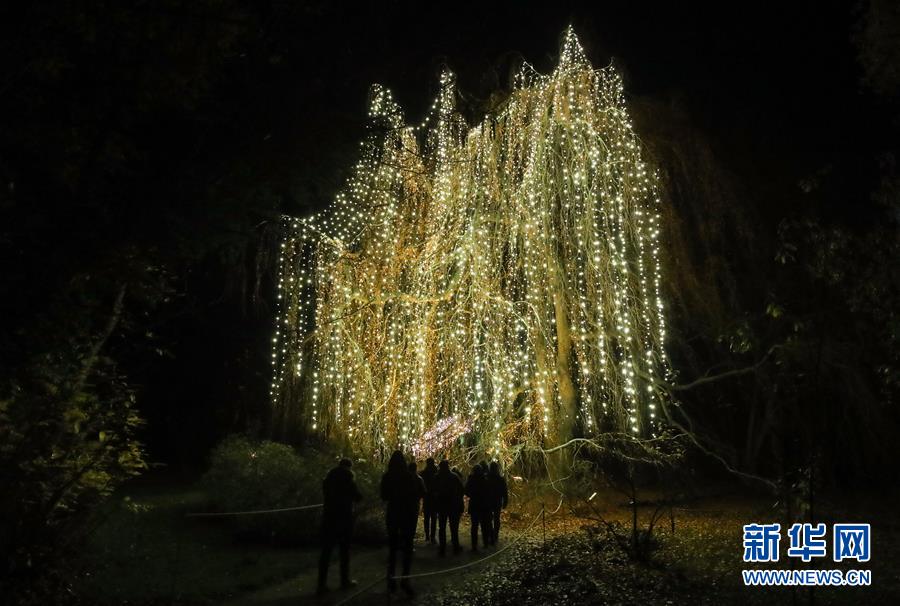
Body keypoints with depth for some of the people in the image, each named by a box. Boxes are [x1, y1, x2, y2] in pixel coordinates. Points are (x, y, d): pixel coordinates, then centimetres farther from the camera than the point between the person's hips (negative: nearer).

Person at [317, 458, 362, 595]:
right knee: (344, 550, 9)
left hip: (328, 517, 4)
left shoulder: (328, 479, 6)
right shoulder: (348, 480, -8)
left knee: (326, 550, 3)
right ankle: (345, 580, 16)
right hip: (344, 518, -4)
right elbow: (357, 497, -1)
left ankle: (322, 583, -2)